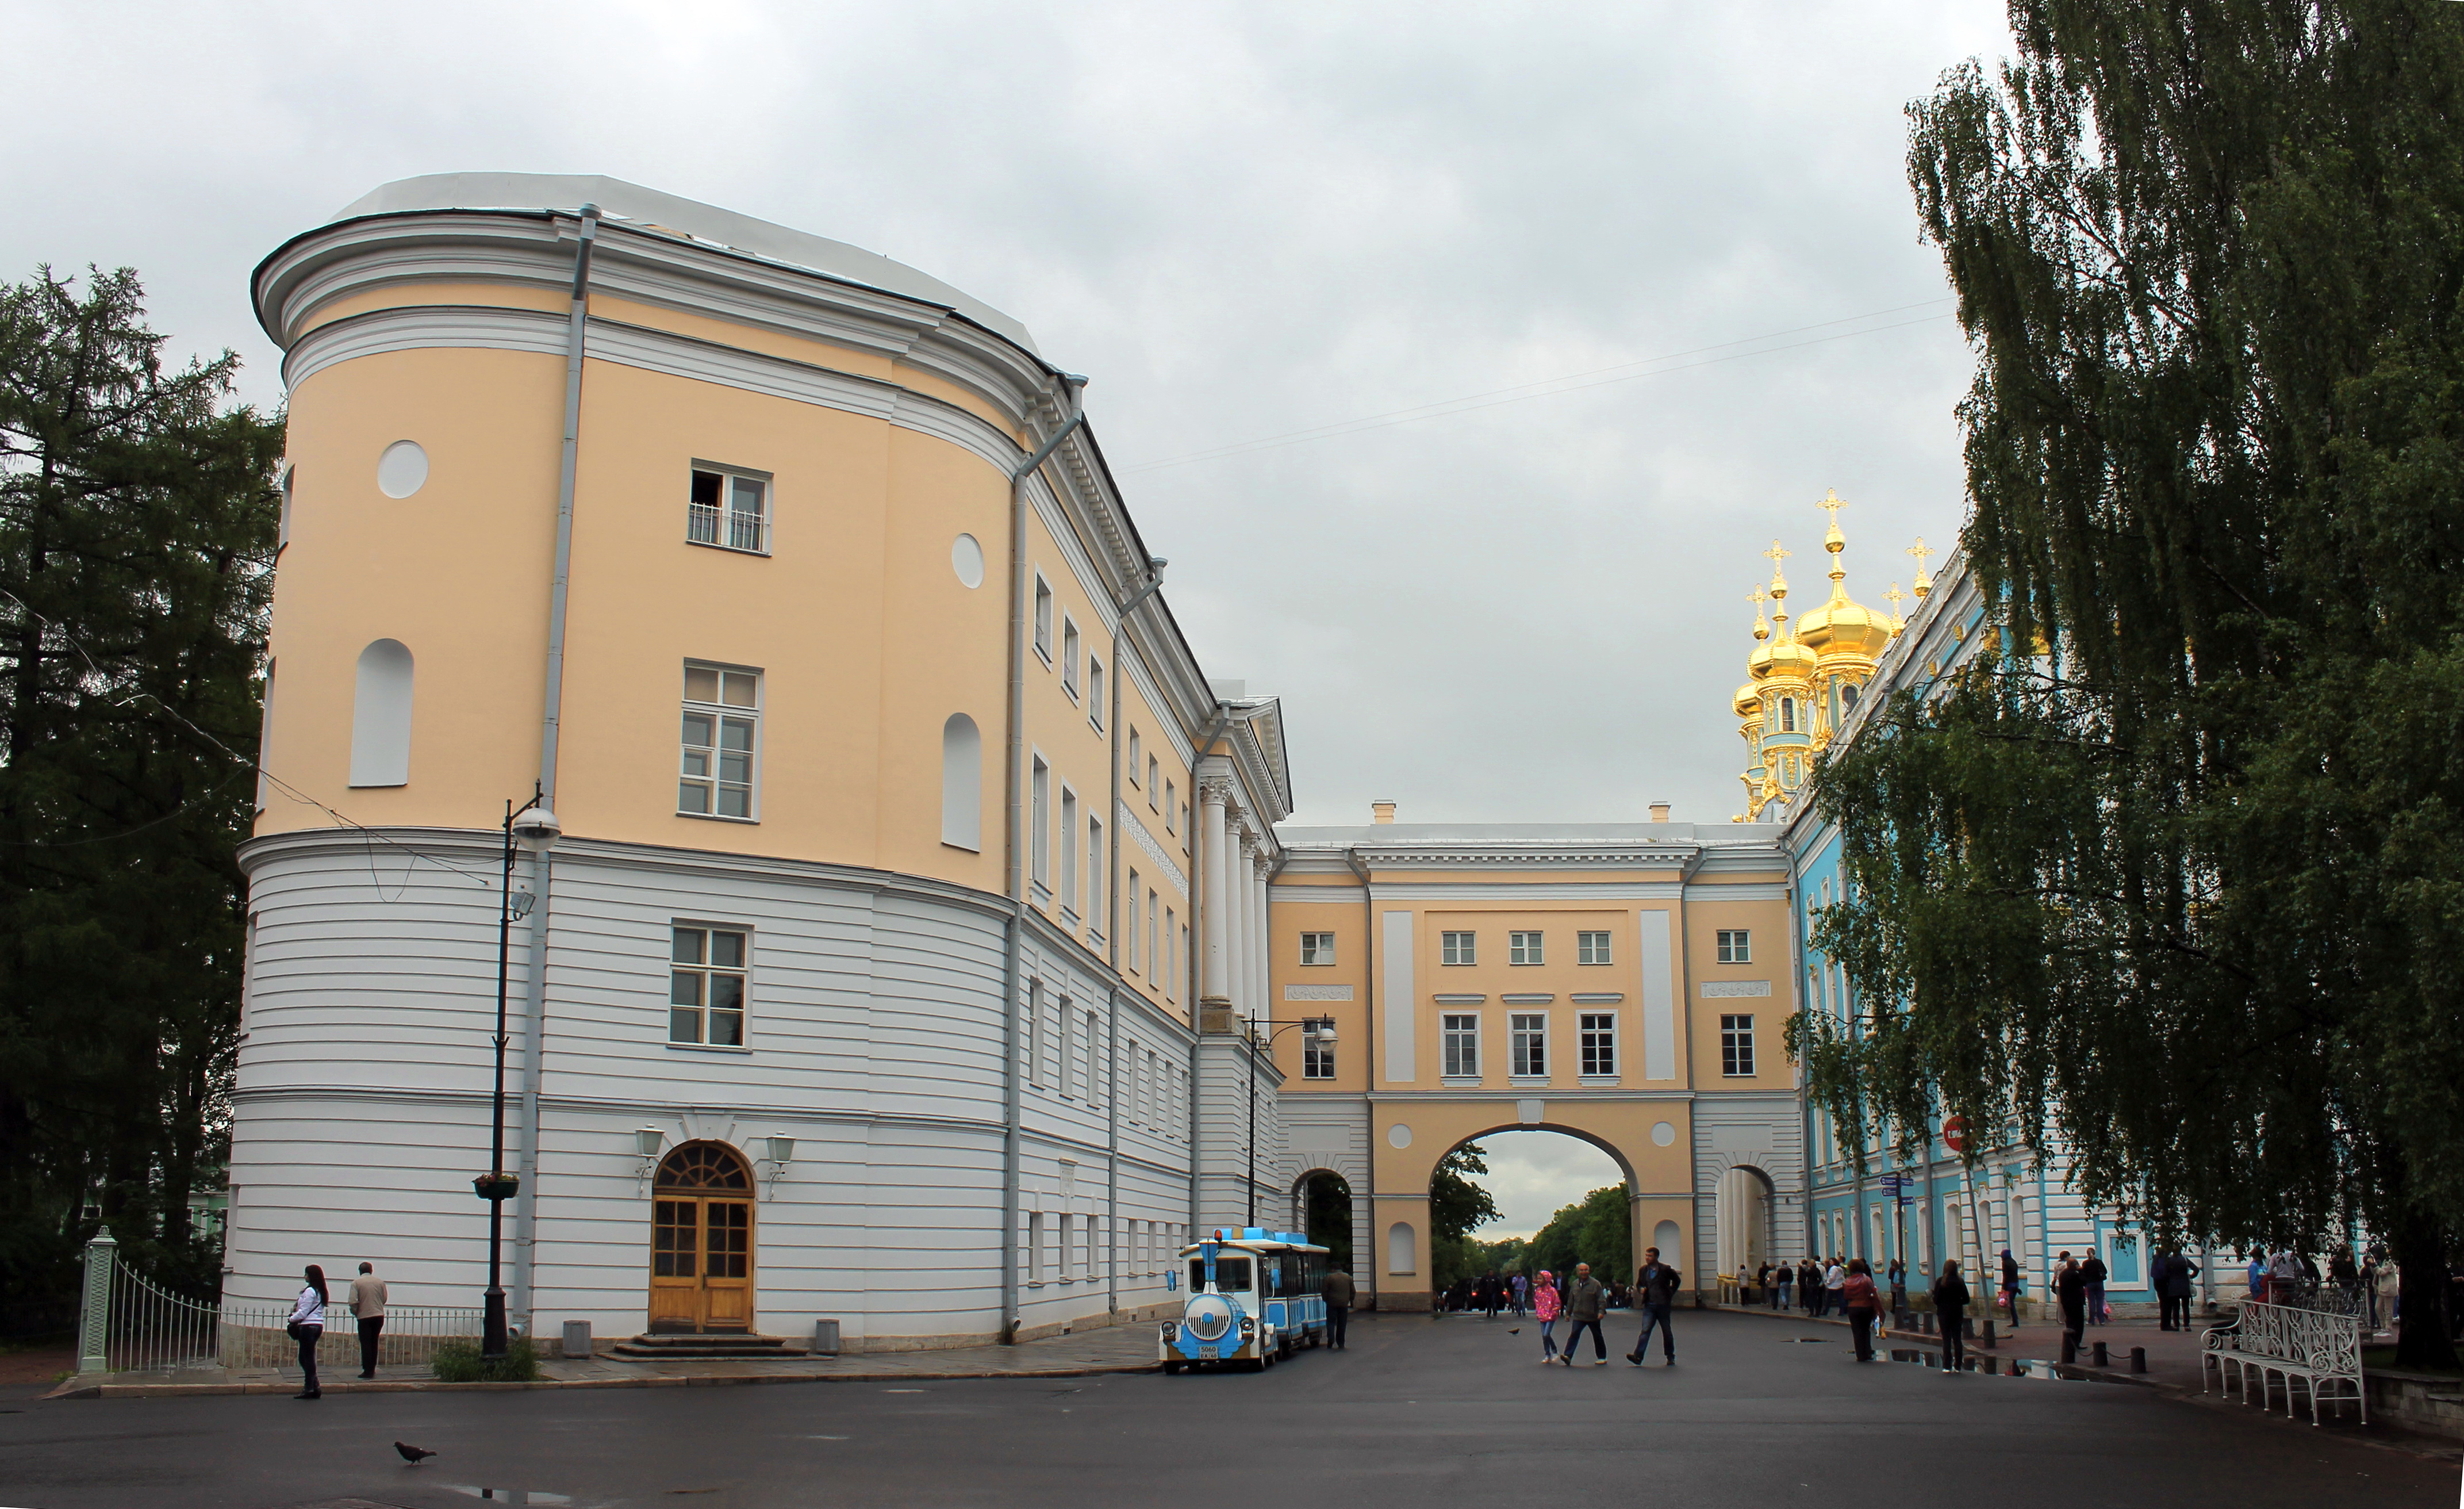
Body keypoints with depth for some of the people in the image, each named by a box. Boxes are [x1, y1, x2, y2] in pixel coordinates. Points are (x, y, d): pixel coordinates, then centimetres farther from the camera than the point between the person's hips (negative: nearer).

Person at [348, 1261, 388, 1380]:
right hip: (379, 1316, 3)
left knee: (366, 1344, 1)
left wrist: (355, 1313, 6)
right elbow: (384, 1299, 6)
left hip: (364, 1317, -3)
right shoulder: (380, 1282, 4)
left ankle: (367, 1371, -2)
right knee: (374, 1343, 14)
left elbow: (353, 1302, -12)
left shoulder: (356, 1283, -6)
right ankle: (372, 1369, 16)